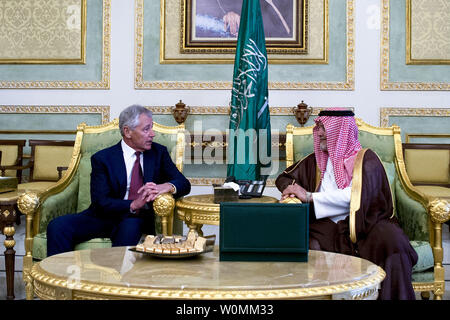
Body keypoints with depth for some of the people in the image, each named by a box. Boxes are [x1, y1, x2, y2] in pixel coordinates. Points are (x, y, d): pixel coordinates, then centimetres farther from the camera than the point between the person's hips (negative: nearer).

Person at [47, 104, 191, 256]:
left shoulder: (159, 152, 9)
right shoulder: (102, 158, 0)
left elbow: (184, 184, 3)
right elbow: (100, 202, -10)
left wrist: (167, 186, -22)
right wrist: (133, 205, -28)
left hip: (139, 219, 0)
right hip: (105, 217, 0)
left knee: (130, 226, -36)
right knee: (58, 225, -23)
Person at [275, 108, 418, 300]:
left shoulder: (365, 159, 3)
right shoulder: (317, 160, 19)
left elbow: (358, 195, -14)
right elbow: (284, 178, 30)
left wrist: (309, 196, -15)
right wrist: (291, 188, 4)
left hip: (365, 225, -2)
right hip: (328, 228, 3)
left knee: (391, 239, -33)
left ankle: (396, 296, -19)